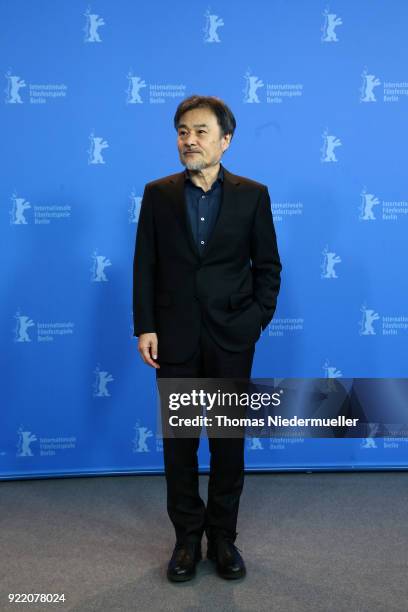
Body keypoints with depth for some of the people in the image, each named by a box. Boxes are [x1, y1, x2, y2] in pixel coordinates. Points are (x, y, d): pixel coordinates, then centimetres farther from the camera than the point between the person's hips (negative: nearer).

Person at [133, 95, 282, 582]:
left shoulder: (252, 195, 1)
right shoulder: (158, 193, 3)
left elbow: (268, 265, 4)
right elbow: (145, 265, 2)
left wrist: (255, 321, -5)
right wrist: (144, 328, -4)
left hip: (231, 340, 0)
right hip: (175, 339, 1)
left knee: (229, 440, 9)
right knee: (178, 441, 9)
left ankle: (223, 537, 26)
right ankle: (187, 538, 26)